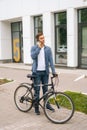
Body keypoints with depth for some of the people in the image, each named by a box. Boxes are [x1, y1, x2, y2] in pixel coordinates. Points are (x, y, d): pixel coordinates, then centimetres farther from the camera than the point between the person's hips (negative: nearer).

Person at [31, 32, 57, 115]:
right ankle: (36, 107, 13)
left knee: (45, 89, 13)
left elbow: (50, 60, 0)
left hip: (45, 72, 2)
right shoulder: (34, 48, 0)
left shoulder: (48, 49, 4)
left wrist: (53, 71, -7)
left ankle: (47, 104, 28)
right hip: (37, 72, -2)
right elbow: (33, 56, -18)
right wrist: (39, 47, -16)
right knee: (37, 90, 2)